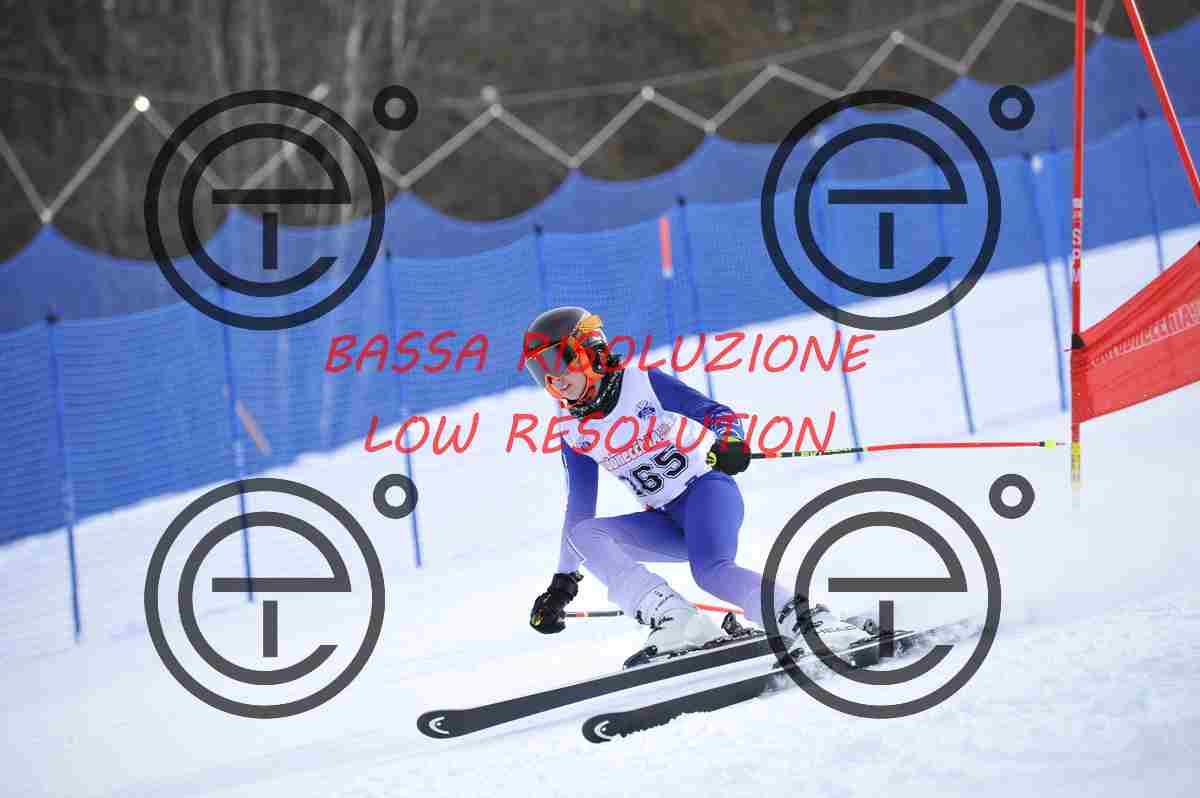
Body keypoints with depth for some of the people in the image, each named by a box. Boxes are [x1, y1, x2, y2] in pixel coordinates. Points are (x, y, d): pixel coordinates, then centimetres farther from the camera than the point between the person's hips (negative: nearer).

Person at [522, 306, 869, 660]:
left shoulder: (642, 384, -7)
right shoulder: (574, 435, 7)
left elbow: (715, 413, -10)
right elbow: (579, 509, 14)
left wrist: (728, 441, -34)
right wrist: (562, 582, 11)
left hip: (707, 488, -6)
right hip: (667, 522, 6)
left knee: (710, 570, -35)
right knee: (583, 534, -20)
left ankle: (809, 619, -36)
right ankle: (675, 620, -36)